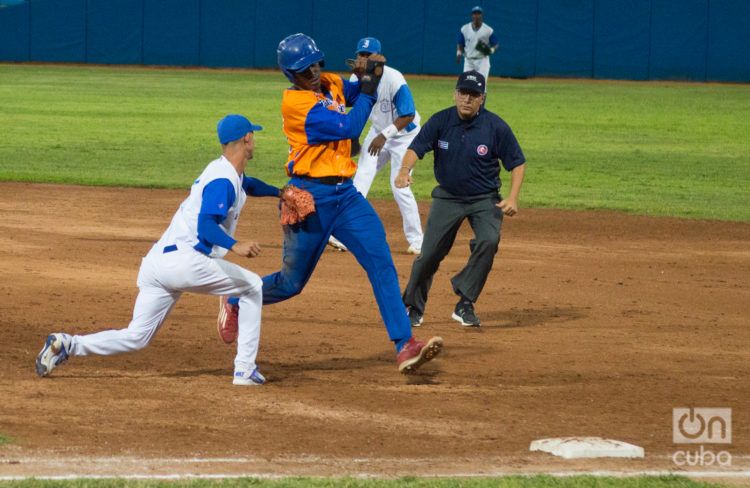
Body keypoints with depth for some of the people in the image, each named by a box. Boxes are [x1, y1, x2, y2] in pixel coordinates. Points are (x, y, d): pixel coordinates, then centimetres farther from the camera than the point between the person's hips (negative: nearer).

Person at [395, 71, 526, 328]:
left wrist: (512, 198, -19)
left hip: (484, 199, -1)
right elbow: (416, 148, -17)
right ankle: (412, 307, 22)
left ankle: (465, 304, -18)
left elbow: (517, 162, -5)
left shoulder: (496, 127, -12)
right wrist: (405, 170, -40)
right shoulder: (440, 121, -9)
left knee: (489, 241, -27)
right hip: (447, 197, 1)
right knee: (429, 253, 0)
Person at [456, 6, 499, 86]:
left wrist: (491, 50, -18)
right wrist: (459, 54, -8)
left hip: (482, 60, -2)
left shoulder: (488, 30, -3)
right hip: (468, 61, 2)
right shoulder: (464, 29, 4)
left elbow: (496, 44, 3)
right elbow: (460, 44, 11)